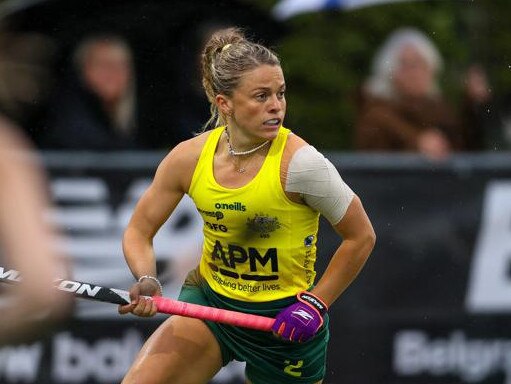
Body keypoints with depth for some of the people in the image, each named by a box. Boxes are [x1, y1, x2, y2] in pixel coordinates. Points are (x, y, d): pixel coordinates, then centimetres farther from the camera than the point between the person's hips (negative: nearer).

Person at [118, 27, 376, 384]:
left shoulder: (299, 162, -20)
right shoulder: (188, 158, -8)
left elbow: (361, 237, -9)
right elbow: (139, 231, 3)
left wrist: (315, 303, -12)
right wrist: (147, 280, -17)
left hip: (284, 317, -3)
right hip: (208, 300, 3)